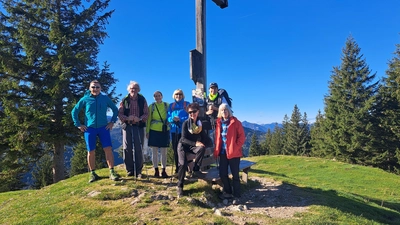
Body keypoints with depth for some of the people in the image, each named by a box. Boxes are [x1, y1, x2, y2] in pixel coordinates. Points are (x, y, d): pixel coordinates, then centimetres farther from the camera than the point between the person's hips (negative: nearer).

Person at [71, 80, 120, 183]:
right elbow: (74, 111, 8)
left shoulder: (105, 98, 2)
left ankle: (112, 172, 0)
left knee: (108, 149, -7)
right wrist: (78, 125, 3)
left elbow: (115, 109, 12)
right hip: (89, 129, 0)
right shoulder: (85, 99, 0)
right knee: (91, 152, 5)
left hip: (104, 128, 0)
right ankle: (92, 173, 18)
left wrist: (112, 122, 4)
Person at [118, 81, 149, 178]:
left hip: (139, 126, -1)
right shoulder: (124, 100, 6)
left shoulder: (142, 100, 5)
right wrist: (127, 118, -16)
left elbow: (146, 113, 2)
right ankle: (129, 170, 14)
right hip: (127, 126, 1)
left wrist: (139, 118, -18)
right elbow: (120, 113, 3)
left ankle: (138, 171, 7)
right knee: (127, 149, 2)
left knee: (138, 149, -2)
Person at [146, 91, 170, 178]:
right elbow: (148, 119, 4)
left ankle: (164, 171, 14)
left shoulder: (167, 105, 4)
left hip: (165, 131, 0)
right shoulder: (151, 106, 3)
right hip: (154, 131, 0)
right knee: (155, 152, 4)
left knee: (164, 152, 5)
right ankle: (156, 171, 14)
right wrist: (147, 131, 1)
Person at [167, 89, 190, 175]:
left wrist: (180, 119, -21)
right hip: (174, 130, 3)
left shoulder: (187, 104, 5)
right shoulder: (171, 105, 14)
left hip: (184, 130, -3)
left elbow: (189, 116, -6)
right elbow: (168, 117, 5)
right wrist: (173, 119, -18)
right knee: (175, 149, 7)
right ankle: (177, 168, 17)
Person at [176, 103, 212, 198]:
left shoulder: (201, 123, -1)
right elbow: (184, 138, -15)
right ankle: (180, 186, -6)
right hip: (183, 145, -2)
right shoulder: (186, 123, -9)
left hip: (193, 146, 2)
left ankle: (196, 170, -17)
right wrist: (195, 143, -29)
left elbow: (204, 136, 1)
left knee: (202, 148, -32)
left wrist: (202, 143, -22)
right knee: (183, 164, -23)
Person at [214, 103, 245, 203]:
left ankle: (237, 196, 15)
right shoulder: (218, 123, 9)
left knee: (235, 175, 3)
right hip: (223, 152, 5)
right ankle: (227, 192, 28)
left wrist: (236, 147, -14)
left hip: (233, 153, -5)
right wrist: (216, 150, 6)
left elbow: (242, 136, -7)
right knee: (222, 173, 9)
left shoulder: (235, 122, -5)